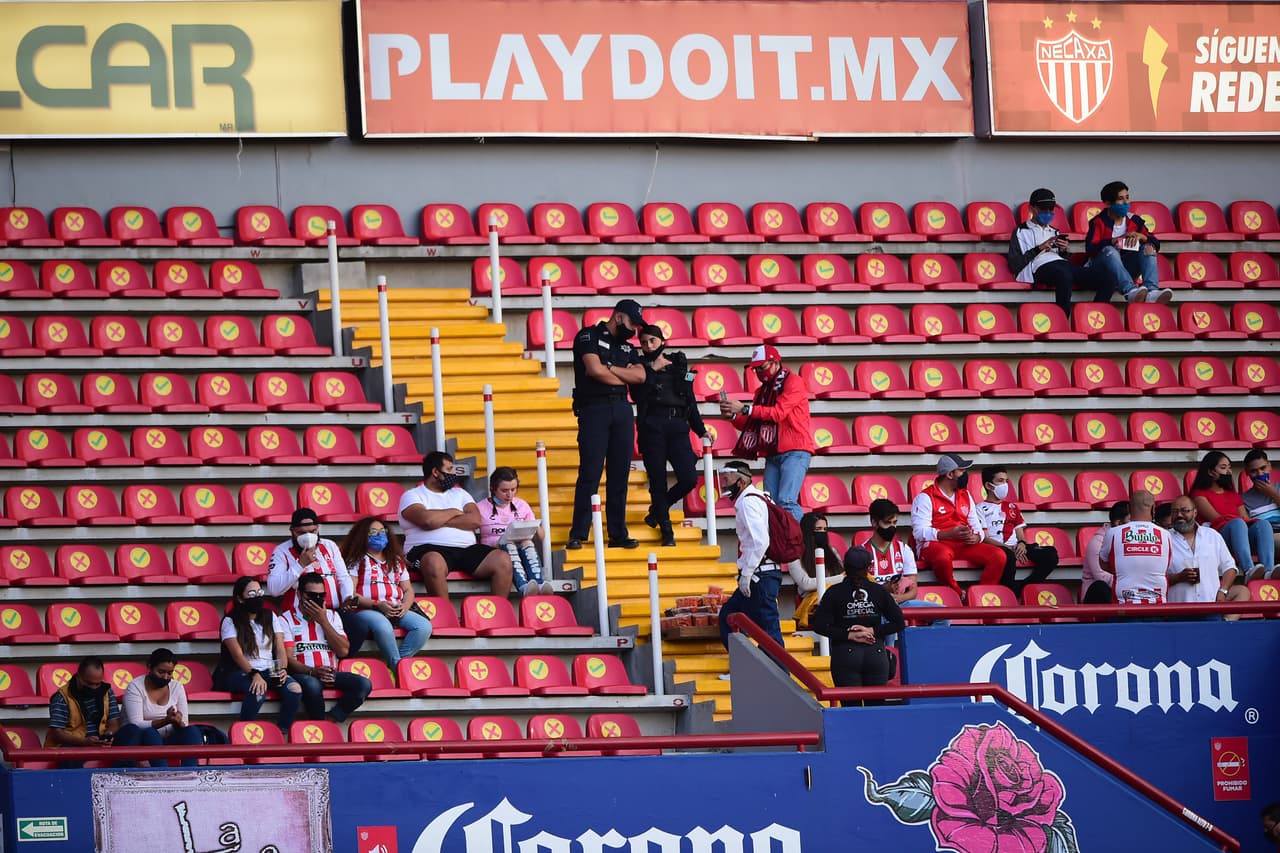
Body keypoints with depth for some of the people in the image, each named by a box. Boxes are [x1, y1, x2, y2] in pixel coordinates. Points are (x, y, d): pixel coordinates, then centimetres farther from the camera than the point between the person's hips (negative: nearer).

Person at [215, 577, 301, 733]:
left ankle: (282, 732, -18)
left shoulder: (270, 617, 13)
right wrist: (254, 675, -29)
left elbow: (280, 649, 6)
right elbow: (237, 654, -14)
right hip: (239, 672, -4)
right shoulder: (230, 621, -2)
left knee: (295, 689, -26)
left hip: (269, 671, 4)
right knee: (258, 691, -38)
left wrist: (282, 670, -15)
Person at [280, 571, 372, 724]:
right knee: (312, 685, -40)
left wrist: (323, 621, -2)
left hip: (331, 674, 4)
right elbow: (288, 659, -6)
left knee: (364, 684, -23)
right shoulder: (286, 620, 5)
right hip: (303, 674, -4)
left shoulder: (331, 616, 18)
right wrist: (313, 671, -23)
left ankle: (330, 719, -23)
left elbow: (343, 651, 5)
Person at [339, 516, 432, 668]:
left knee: (424, 626, -23)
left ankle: (396, 664, -22)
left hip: (397, 611, 5)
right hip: (366, 611, -5)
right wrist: (377, 605, -15)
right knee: (383, 626, -41)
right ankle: (397, 665, -25)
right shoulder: (356, 561, 8)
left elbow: (408, 589, 23)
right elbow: (350, 594, -3)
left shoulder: (396, 561, 26)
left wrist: (405, 605, -1)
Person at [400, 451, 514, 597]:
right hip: (431, 549, -5)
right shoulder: (412, 496, 10)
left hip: (467, 549, 5)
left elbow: (475, 521, 5)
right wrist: (453, 512, 5)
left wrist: (440, 520, -4)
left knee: (502, 560, -19)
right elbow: (426, 519, -12)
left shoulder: (460, 494, 24)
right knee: (434, 562, -41)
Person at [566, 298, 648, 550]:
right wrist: (624, 376, 2)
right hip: (594, 408, -6)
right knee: (590, 473, -9)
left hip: (622, 410, 6)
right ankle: (578, 534, -8)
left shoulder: (628, 348, 19)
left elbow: (640, 376, 2)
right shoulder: (589, 336, 1)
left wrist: (609, 369, -7)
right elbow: (595, 369, -13)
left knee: (620, 474, 5)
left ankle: (618, 534, 9)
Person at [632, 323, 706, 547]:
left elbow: (690, 399, 20)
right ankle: (666, 532, 9)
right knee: (658, 481, -3)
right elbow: (637, 396, -11)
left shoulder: (678, 363, 15)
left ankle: (657, 509, 19)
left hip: (678, 427, 3)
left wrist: (700, 429, 19)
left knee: (689, 479, -8)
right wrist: (653, 369, -11)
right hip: (651, 427, -3)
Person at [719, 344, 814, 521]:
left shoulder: (793, 381, -1)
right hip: (773, 455, 7)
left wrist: (745, 409, -16)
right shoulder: (763, 391, 20)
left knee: (786, 501, -20)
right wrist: (733, 415, -1)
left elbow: (779, 413, -15)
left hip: (794, 452, -7)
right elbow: (750, 425, 18)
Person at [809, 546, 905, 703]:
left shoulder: (835, 593, -3)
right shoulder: (879, 591, 0)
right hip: (876, 653, 1)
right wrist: (873, 631, -3)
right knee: (876, 704, 7)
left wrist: (849, 635, -8)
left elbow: (819, 625, -10)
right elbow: (898, 623, 0)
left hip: (845, 654, -1)